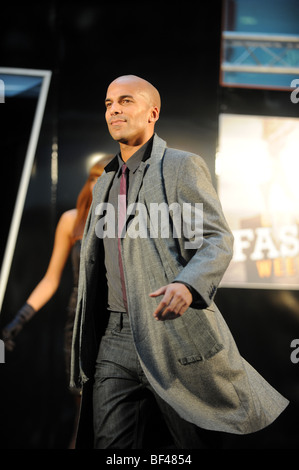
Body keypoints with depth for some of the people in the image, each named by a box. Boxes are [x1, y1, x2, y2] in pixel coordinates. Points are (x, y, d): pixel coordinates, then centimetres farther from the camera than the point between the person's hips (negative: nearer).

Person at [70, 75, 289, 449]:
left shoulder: (182, 166, 0)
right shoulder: (104, 183, 20)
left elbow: (218, 240, -10)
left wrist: (188, 284, -30)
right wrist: (82, 342, 21)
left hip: (177, 333, -6)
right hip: (114, 338, 6)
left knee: (202, 442, 4)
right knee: (110, 443, 1)